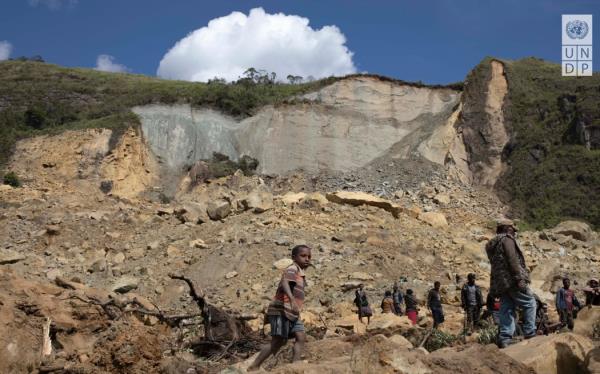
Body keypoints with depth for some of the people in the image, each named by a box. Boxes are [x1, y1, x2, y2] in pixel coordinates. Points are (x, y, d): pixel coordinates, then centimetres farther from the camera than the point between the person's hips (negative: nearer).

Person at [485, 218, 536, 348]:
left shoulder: (492, 245, 24)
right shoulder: (507, 239, -3)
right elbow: (512, 260, -16)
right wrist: (519, 278, -21)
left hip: (500, 283, 8)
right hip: (511, 279, -8)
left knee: (507, 310, 6)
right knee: (529, 303, 1)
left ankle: (504, 338, -1)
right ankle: (529, 333, -2)